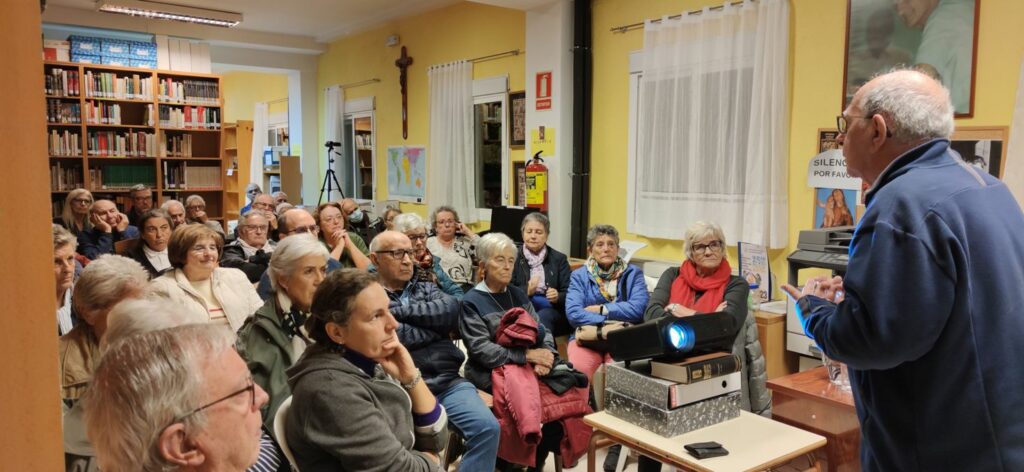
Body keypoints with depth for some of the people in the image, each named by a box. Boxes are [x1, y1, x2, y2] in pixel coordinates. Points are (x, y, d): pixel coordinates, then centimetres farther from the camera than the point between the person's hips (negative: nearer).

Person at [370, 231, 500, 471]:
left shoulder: (426, 288, 22)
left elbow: (451, 310, 1)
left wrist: (400, 309, -4)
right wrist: (435, 325, 1)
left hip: (448, 382, 5)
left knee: (487, 427, -16)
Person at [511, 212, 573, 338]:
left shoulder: (559, 259, 14)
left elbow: (570, 293, 7)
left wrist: (558, 297, -16)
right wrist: (526, 291, -17)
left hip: (553, 312, 0)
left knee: (542, 317, -34)